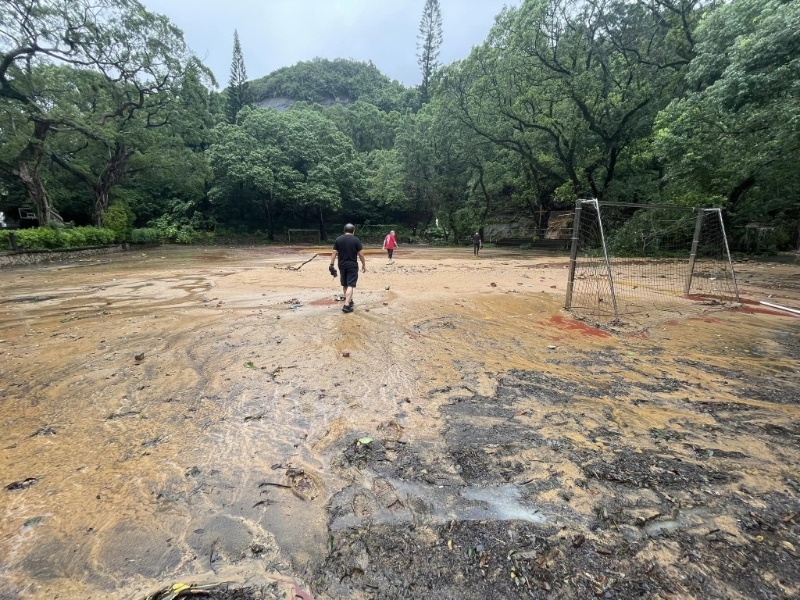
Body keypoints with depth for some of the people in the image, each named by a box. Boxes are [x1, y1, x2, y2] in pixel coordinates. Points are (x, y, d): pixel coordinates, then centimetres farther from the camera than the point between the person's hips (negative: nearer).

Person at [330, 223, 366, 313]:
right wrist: (364, 264, 5)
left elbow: (334, 253, 1)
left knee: (344, 284, 19)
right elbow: (361, 254, -6)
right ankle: (346, 305, -13)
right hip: (352, 265, -4)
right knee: (350, 285, -5)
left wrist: (331, 264, 6)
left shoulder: (338, 239, 3)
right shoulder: (356, 240, -6)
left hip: (342, 265, 4)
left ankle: (349, 300, 34)